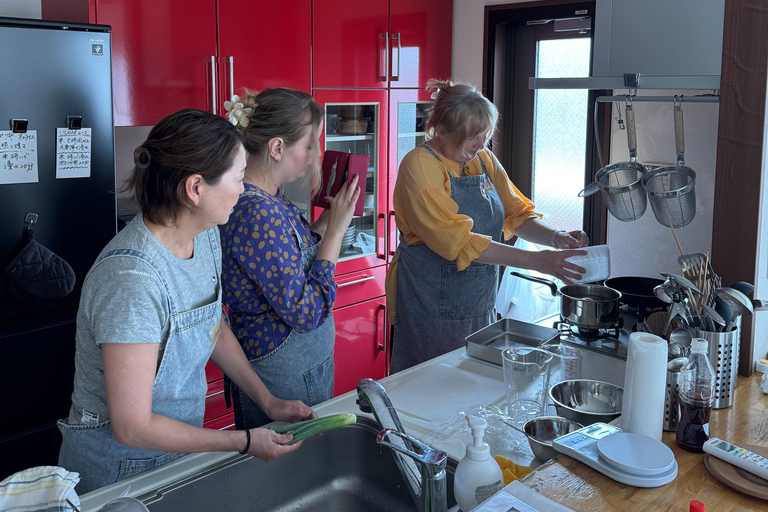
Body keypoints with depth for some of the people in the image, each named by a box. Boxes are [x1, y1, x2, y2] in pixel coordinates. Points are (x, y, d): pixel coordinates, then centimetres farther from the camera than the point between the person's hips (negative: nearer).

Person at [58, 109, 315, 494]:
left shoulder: (206, 236, -7)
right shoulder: (133, 279, -33)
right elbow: (132, 427, -28)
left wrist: (269, 402, 1)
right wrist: (245, 443, -19)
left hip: (180, 447, 8)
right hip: (117, 470, -7)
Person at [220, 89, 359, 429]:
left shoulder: (271, 200, 3)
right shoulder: (257, 212, -26)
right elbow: (307, 312, -26)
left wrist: (324, 223, 3)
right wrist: (335, 230, -20)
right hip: (284, 378, -9)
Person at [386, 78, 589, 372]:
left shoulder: (484, 160, 7)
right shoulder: (420, 165, -16)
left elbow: (517, 213, 9)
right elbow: (458, 241, -24)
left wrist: (555, 238, -12)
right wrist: (535, 262, -27)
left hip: (478, 302, 7)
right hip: (431, 308, -7)